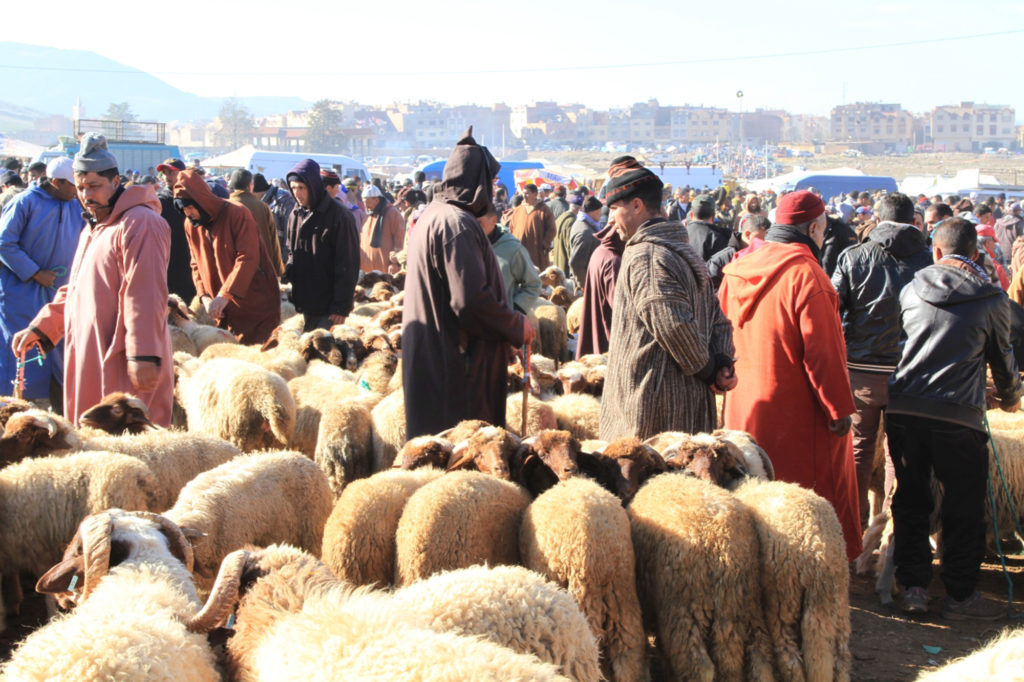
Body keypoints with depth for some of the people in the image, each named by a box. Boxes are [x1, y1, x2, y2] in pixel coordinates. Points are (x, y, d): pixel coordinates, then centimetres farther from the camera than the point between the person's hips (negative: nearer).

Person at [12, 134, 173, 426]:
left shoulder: (140, 224, -12)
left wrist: (143, 357, -24)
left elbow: (145, 297, -20)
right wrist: (40, 327, 18)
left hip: (124, 367, -10)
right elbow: (74, 291, 28)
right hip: (89, 362, 10)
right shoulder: (92, 229, 21)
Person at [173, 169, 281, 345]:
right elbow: (196, 265, 14)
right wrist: (204, 296, -4)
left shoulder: (237, 214, -13)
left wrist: (224, 295, -27)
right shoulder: (190, 225, 8)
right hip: (225, 311, 6)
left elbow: (248, 259, -20)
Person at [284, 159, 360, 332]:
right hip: (305, 304, 6)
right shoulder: (296, 215, 10)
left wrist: (341, 307, -15)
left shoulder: (339, 216, -11)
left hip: (328, 305, -6)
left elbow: (348, 266, -12)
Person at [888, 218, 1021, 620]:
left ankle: (913, 587, 15)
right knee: (964, 507, 8)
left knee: (910, 500, 13)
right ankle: (960, 595, 12)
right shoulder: (991, 298, 2)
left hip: (903, 408, 3)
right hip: (959, 414, -3)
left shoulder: (912, 289, 8)